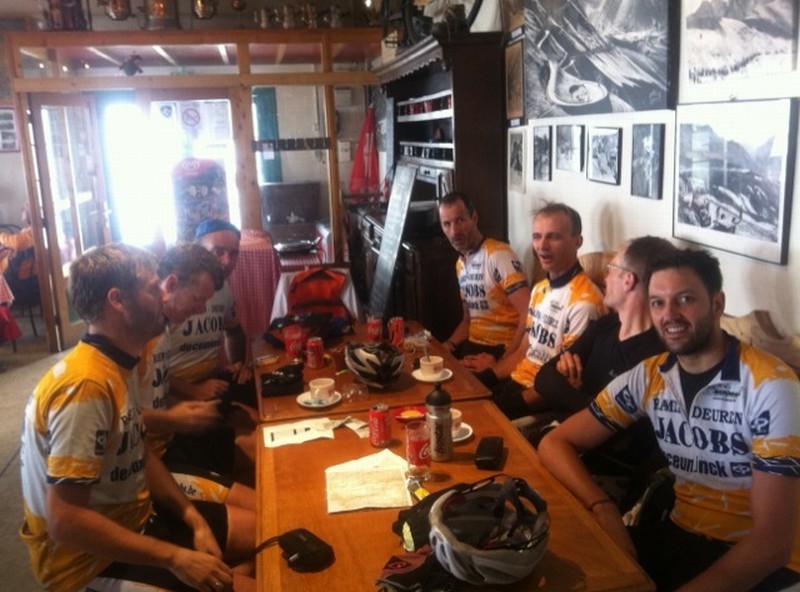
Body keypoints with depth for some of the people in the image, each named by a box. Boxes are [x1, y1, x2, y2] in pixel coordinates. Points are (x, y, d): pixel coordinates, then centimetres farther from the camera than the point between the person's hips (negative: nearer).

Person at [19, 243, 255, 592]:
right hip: (90, 558, -9)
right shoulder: (87, 385, -28)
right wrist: (173, 557, -25)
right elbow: (65, 522, -30)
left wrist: (194, 519, 0)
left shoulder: (120, 365, 2)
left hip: (131, 517, 9)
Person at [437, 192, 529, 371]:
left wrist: (501, 361, -20)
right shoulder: (461, 263, 12)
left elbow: (529, 316, -22)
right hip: (473, 345, 8)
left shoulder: (499, 255, -17)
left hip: (501, 349, -8)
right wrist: (449, 344, 3)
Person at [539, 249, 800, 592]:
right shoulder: (648, 377, -4)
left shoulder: (771, 387, -19)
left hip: (763, 560, -4)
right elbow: (555, 443, -3)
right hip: (683, 533, 5)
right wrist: (603, 510, -20)